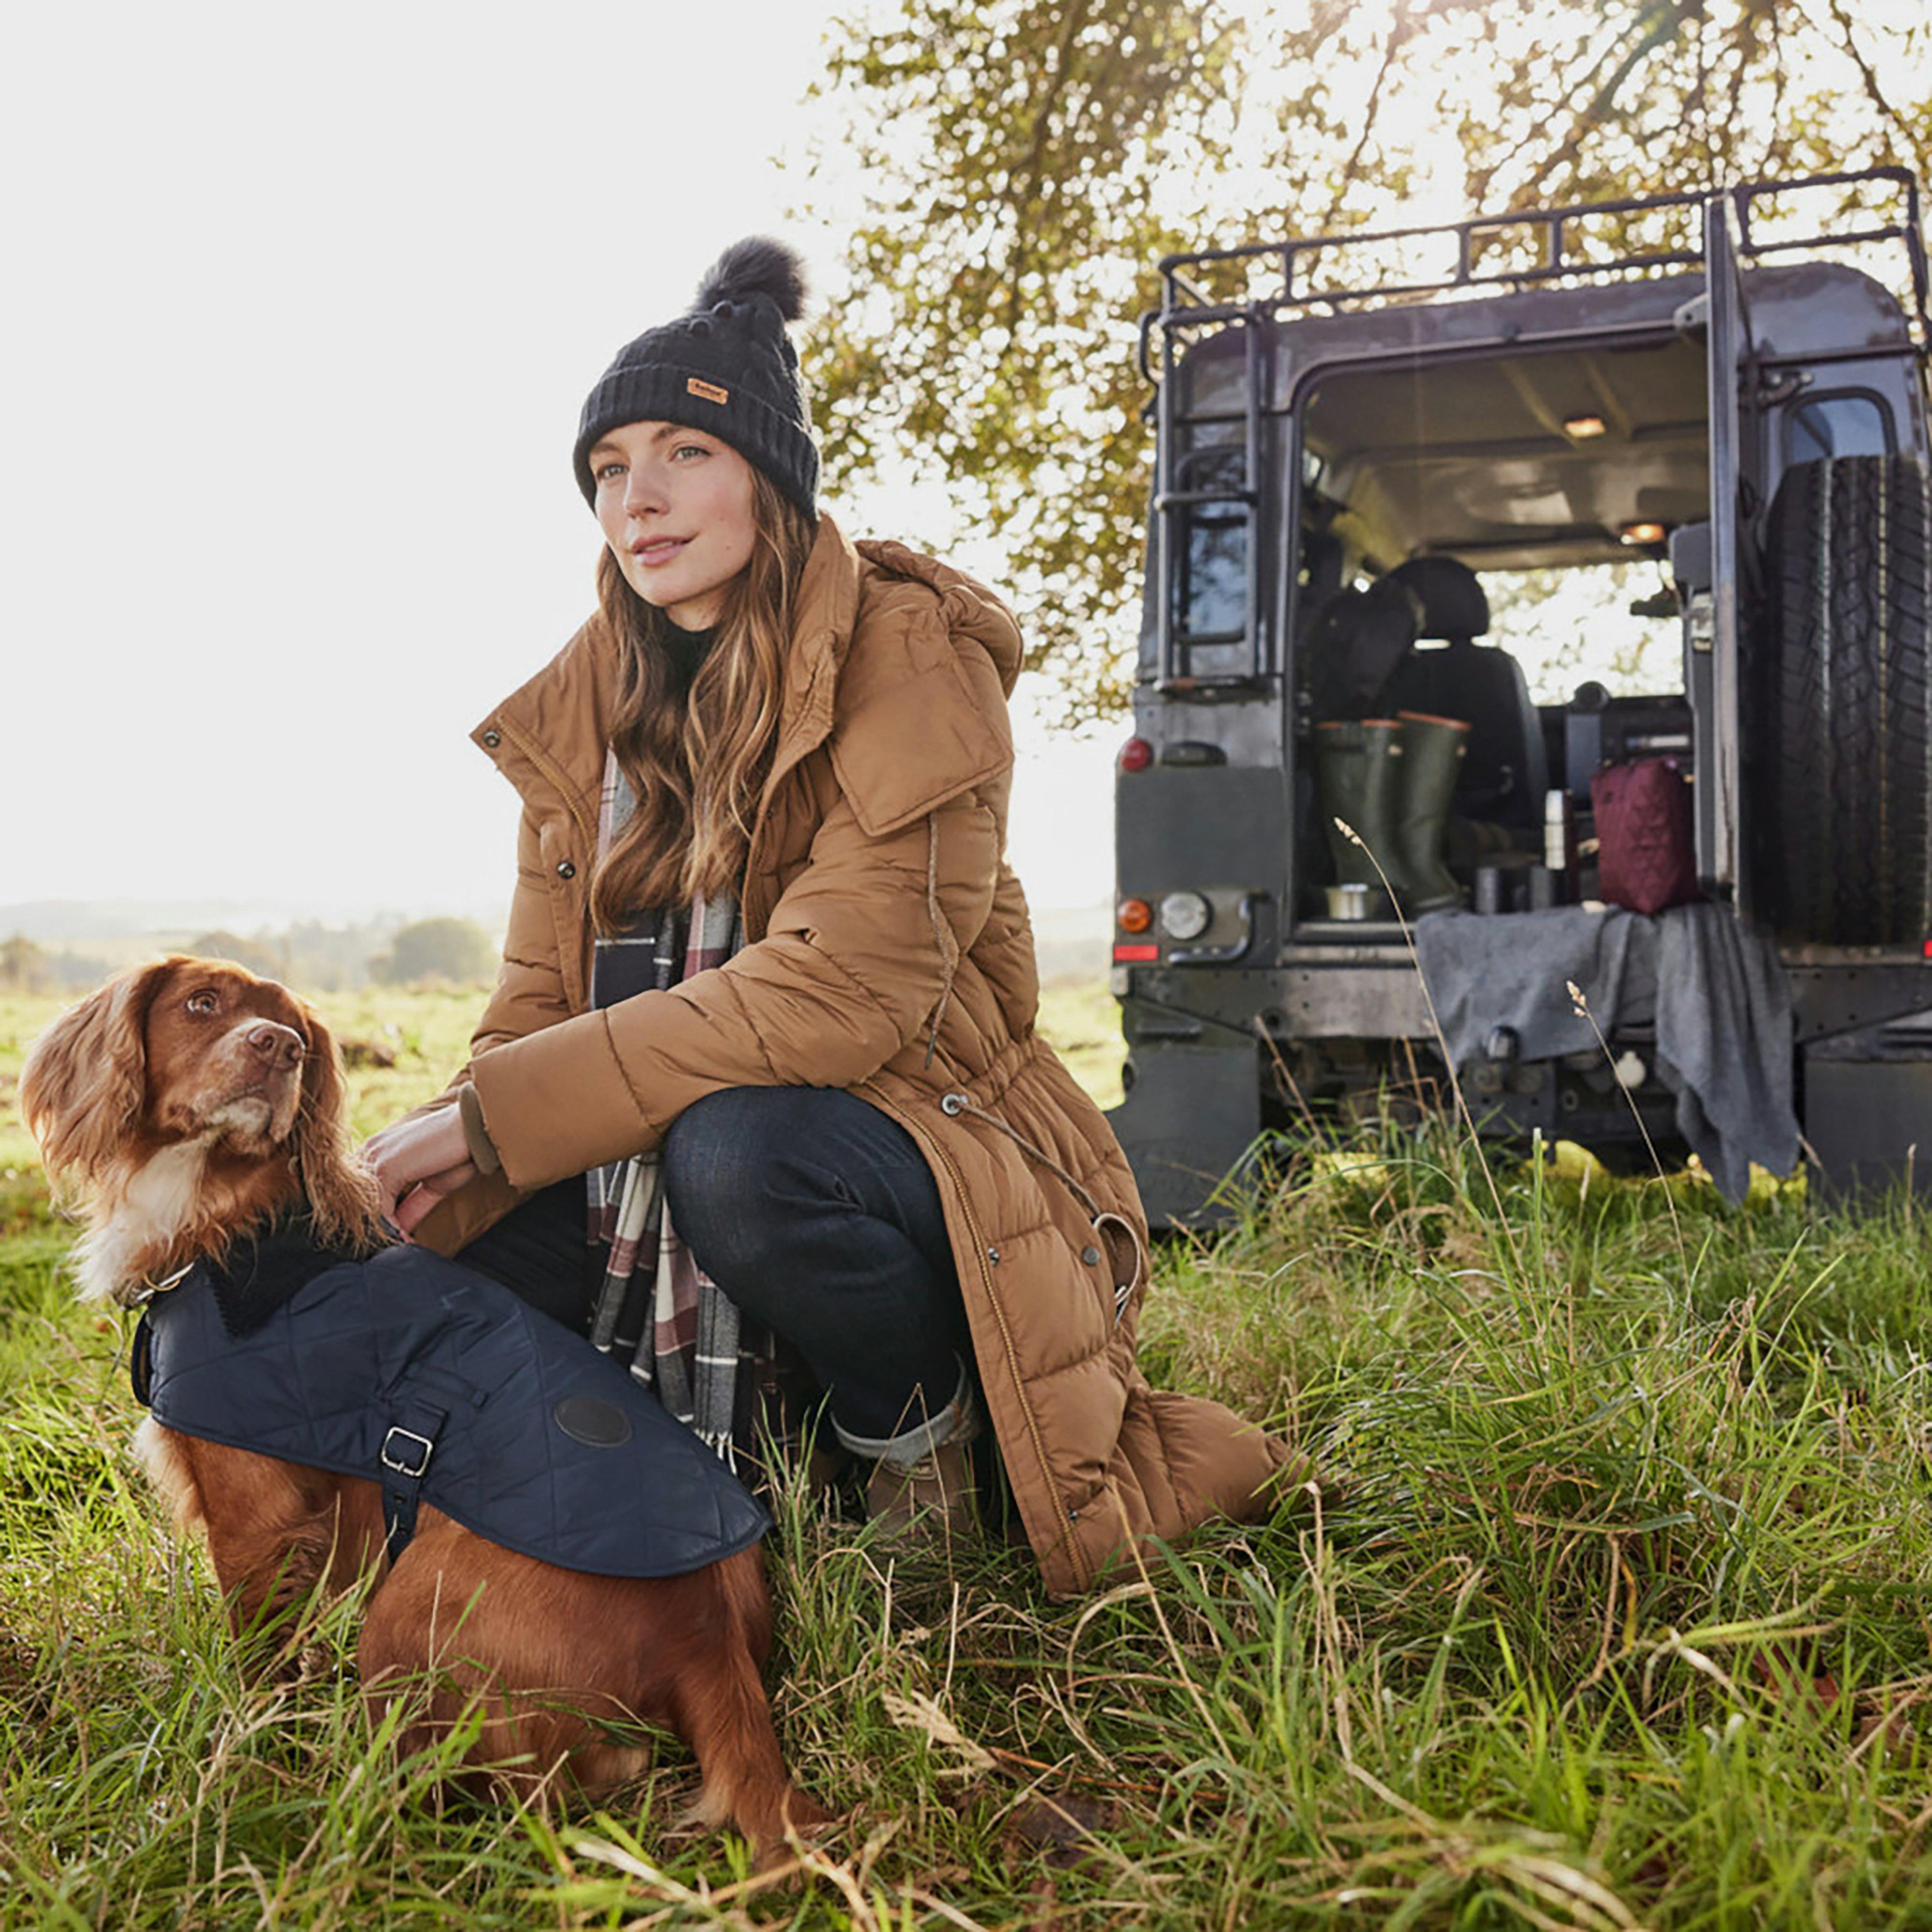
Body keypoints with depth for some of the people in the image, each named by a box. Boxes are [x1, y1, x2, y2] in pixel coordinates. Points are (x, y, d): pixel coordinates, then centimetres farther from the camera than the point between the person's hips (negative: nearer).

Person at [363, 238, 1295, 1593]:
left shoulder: (911, 660, -14)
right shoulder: (584, 704, 5)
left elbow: (842, 986, -25)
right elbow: (544, 1000, 4)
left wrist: (493, 1115, -24)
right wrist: (437, 1171, -17)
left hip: (916, 1136, -6)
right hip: (656, 1155, 6)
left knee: (735, 1151, -36)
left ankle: (917, 1427, -5)